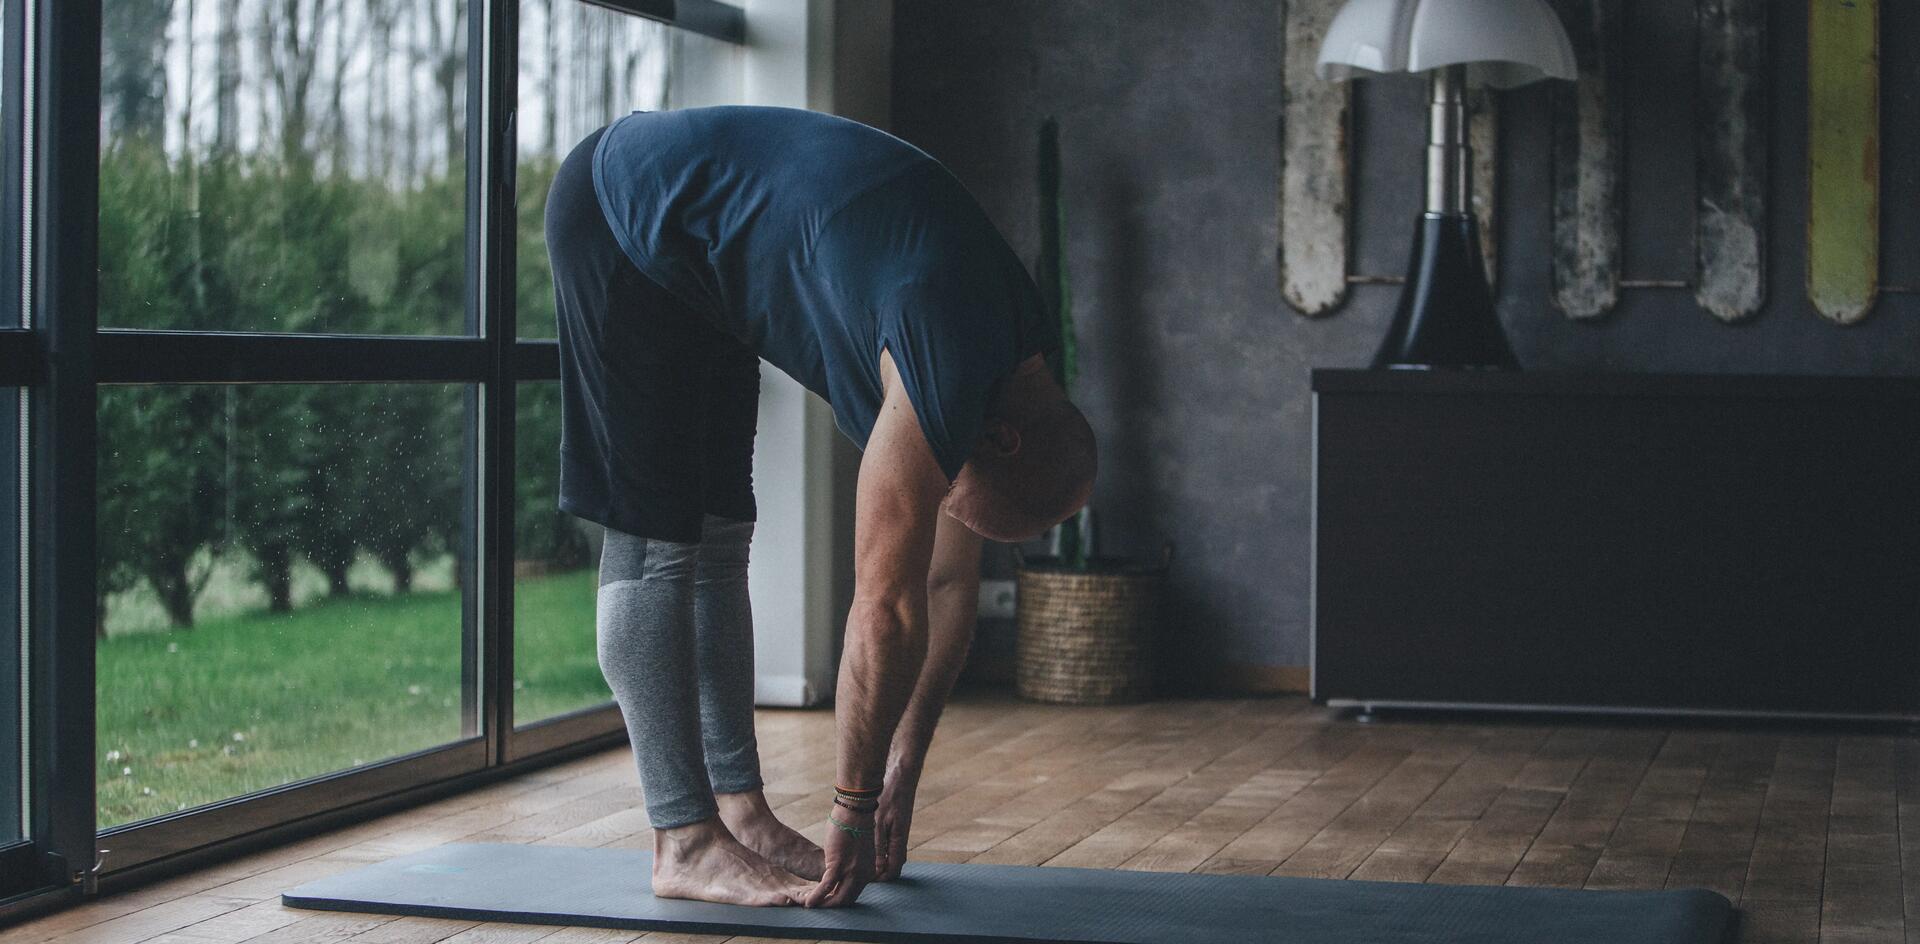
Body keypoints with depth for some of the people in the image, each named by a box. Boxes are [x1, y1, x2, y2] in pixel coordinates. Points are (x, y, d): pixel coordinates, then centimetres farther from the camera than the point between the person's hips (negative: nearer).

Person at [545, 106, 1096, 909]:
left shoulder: (1011, 349, -2)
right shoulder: (947, 370, -30)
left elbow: (948, 580, 4)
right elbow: (887, 605, -26)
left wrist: (899, 784, 7)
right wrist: (855, 811, -17)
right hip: (626, 216, -9)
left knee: (715, 532, 7)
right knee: (653, 538, -10)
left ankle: (739, 811, 11)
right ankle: (684, 844, -8)